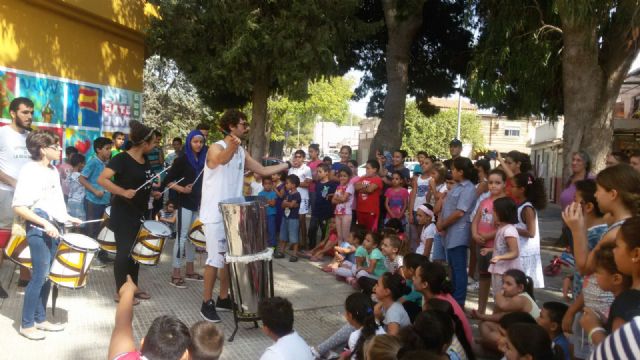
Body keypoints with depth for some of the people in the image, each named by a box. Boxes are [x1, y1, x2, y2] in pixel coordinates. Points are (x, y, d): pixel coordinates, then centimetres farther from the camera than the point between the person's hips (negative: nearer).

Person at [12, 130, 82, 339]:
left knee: (47, 276, 13)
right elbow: (18, 207, -19)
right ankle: (26, 325, 9)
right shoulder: (29, 171, -15)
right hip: (38, 229, -8)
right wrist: (44, 224, -23)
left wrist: (68, 218, 10)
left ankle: (40, 319, 24)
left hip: (54, 227, 8)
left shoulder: (53, 171, 11)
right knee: (39, 276, -4)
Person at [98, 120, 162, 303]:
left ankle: (134, 285, 28)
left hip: (140, 212, 8)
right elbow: (102, 179, -24)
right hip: (123, 213, -8)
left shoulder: (145, 160, 7)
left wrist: (151, 192, 7)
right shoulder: (122, 158, -16)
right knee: (124, 251, -1)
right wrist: (123, 192, -32)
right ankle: (120, 292, 10)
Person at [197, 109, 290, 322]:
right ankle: (207, 303, 9)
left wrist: (288, 165, 15)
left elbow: (263, 171, 17)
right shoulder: (216, 148, -14)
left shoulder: (241, 152, 11)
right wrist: (231, 146, -62)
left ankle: (224, 298, 25)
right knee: (215, 259, -4)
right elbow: (222, 159, -40)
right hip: (215, 215, -8)